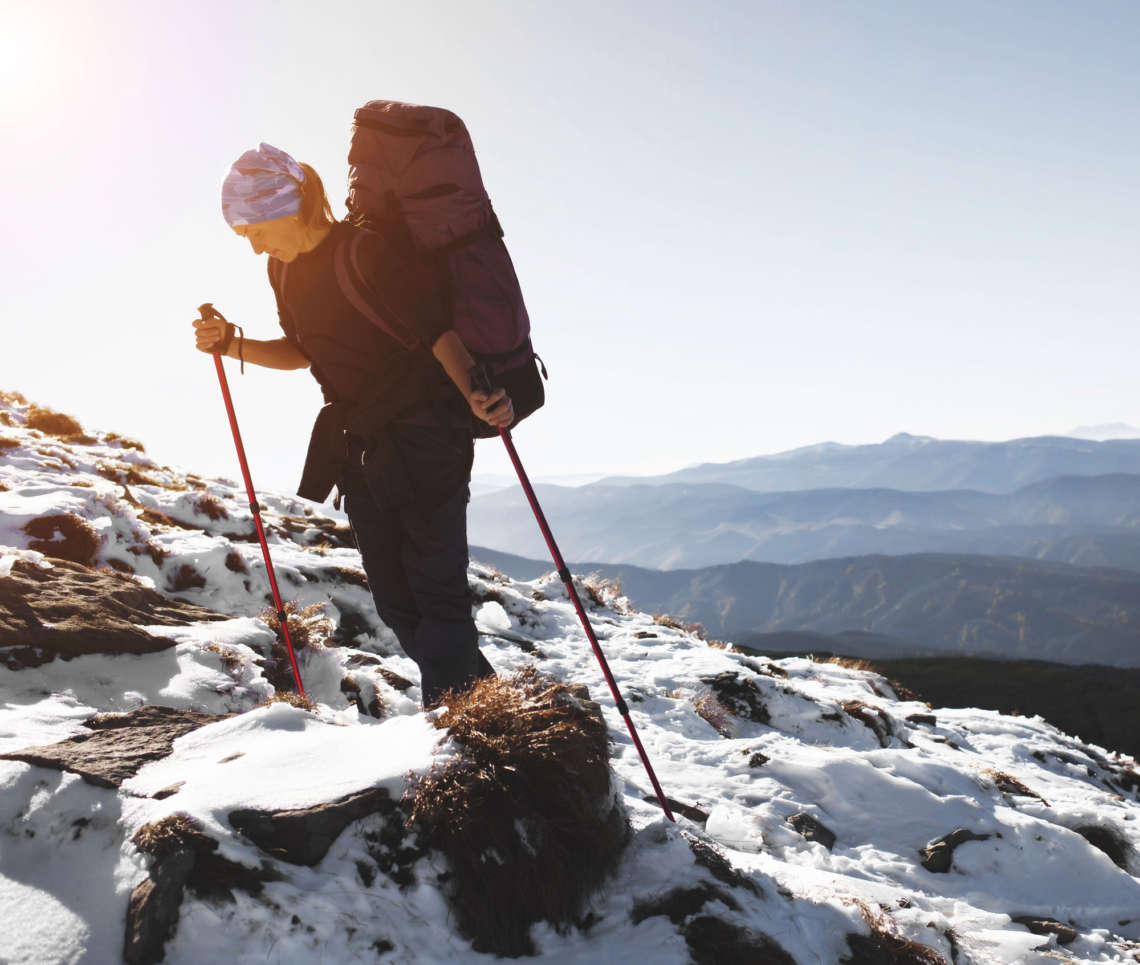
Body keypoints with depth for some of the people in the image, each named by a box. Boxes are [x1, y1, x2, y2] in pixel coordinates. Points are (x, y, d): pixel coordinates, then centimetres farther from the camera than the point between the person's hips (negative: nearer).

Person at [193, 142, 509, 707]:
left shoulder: (368, 249, -18)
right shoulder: (284, 269, 8)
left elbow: (437, 327, -22)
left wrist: (476, 395, -37)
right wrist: (233, 346, 4)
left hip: (424, 439, -8)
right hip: (359, 444, 9)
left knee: (437, 587, -7)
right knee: (393, 599, 10)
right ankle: (481, 691, 25)